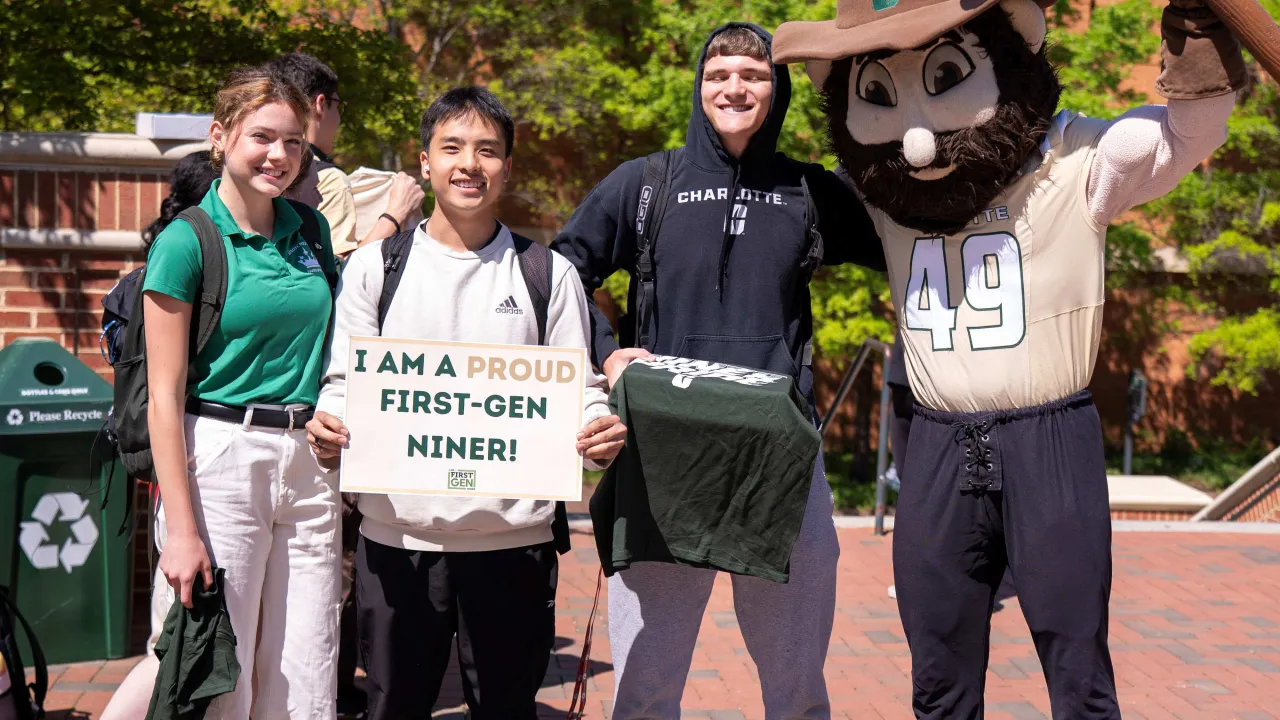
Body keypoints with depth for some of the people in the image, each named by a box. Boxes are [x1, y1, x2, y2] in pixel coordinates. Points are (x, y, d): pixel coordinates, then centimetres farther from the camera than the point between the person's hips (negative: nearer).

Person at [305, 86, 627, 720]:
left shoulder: (548, 274, 5)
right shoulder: (373, 268, 7)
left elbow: (579, 390, 4)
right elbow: (345, 382, 6)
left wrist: (599, 436, -17)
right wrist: (327, 431, -15)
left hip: (513, 534, 0)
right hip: (396, 531, 1)